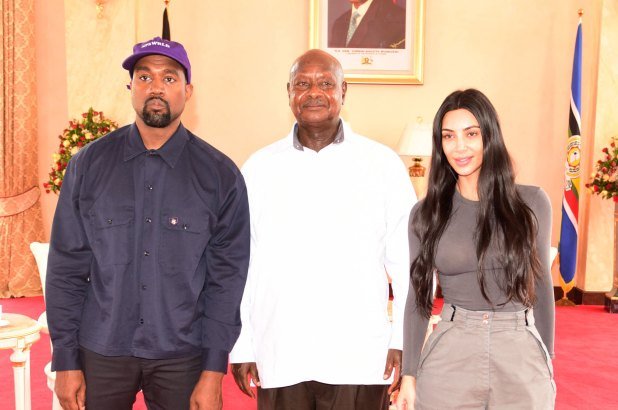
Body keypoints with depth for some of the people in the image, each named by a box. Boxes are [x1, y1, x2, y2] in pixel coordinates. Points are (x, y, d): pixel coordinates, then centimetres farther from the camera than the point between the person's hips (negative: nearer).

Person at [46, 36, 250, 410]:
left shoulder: (220, 175, -5)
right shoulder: (89, 164, -2)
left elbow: (227, 277, -5)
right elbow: (67, 268, 0)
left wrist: (214, 373, -7)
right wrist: (65, 362, -1)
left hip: (183, 357, -1)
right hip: (101, 351, 1)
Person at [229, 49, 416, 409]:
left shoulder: (383, 164, 0)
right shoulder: (260, 168, 4)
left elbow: (407, 261, 0)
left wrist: (403, 340, -4)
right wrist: (240, 346, 4)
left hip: (360, 359, -1)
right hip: (279, 359, 1)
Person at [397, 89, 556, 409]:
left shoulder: (531, 202, -1)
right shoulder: (426, 213, 0)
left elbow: (541, 285, 6)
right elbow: (417, 296, 3)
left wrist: (547, 363, 7)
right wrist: (409, 374, 1)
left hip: (522, 358, 0)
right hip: (448, 358, 0)